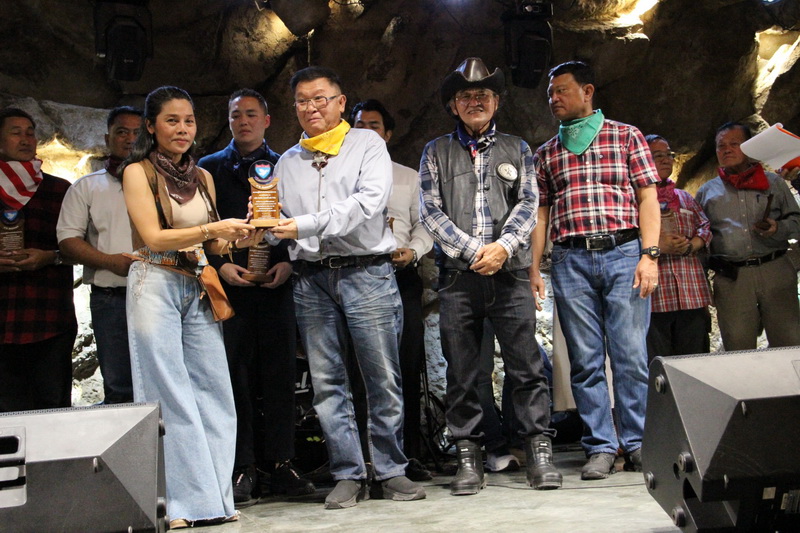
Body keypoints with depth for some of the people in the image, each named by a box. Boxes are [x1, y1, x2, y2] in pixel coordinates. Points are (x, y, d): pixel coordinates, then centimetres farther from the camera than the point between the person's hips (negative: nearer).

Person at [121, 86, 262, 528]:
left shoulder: (202, 177, 16)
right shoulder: (138, 172, 0)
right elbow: (153, 237, -11)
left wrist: (236, 240, -2)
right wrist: (211, 230, -21)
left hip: (198, 289, 5)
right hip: (155, 286, -5)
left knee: (213, 390, 1)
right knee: (169, 394, -3)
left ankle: (213, 499, 9)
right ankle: (182, 504, 3)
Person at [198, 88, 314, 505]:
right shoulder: (210, 168, 14)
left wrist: (288, 263, -6)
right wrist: (219, 266, -6)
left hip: (275, 284, 1)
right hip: (230, 284, -1)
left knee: (280, 374, 2)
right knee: (235, 374, -1)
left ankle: (281, 464, 11)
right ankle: (242, 469, 6)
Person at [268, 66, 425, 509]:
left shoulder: (367, 145, 6)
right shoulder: (287, 162, 20)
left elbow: (368, 202, -10)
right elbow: (281, 223, 16)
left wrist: (307, 226, -17)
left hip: (366, 272, -4)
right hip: (311, 280, 4)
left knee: (383, 379, -2)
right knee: (327, 382, 3)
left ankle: (391, 470, 11)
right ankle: (348, 475, 12)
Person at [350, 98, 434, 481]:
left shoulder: (409, 178, 20)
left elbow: (424, 225, 13)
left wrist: (412, 251, -6)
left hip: (401, 277, 1)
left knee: (407, 368, -2)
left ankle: (409, 454, 5)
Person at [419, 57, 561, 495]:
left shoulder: (516, 150, 16)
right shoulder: (436, 152, 13)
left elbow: (528, 204, 7)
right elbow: (430, 210, 4)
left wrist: (504, 246, -10)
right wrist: (472, 250, -8)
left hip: (510, 274, 0)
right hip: (457, 275, 0)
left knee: (526, 365, -2)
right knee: (461, 372, 3)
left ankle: (539, 450, 5)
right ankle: (468, 457, 10)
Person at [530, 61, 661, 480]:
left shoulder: (626, 137, 10)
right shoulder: (546, 154, 17)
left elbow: (647, 198, 4)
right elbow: (540, 212, 14)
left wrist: (649, 255, -6)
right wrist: (534, 269, 5)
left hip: (622, 253, -2)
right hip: (570, 260, 3)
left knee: (631, 356, -3)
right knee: (585, 360, 2)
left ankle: (637, 444, 9)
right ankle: (600, 448, 10)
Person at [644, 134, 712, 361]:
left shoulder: (684, 197, 23)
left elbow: (705, 228, 17)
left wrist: (690, 245, -4)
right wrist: (656, 246, -18)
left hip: (692, 295, 5)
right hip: (653, 297, -5)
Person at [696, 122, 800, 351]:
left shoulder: (773, 182, 16)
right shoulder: (706, 192, 16)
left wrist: (777, 228, -8)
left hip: (775, 271, 0)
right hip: (731, 278, 0)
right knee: (738, 348, 0)